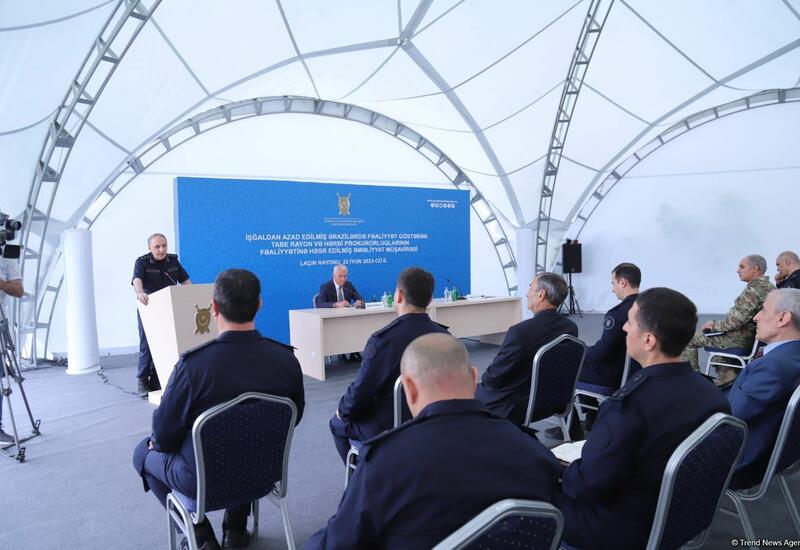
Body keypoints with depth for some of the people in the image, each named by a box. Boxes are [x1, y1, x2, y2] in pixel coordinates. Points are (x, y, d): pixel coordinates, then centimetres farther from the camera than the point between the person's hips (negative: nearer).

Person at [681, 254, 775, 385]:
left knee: (690, 339, 0)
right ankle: (727, 376, 22)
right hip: (753, 336, 9)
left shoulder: (754, 288, -22)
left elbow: (735, 320, -25)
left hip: (741, 339, -9)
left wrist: (713, 325, -8)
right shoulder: (769, 287, 9)